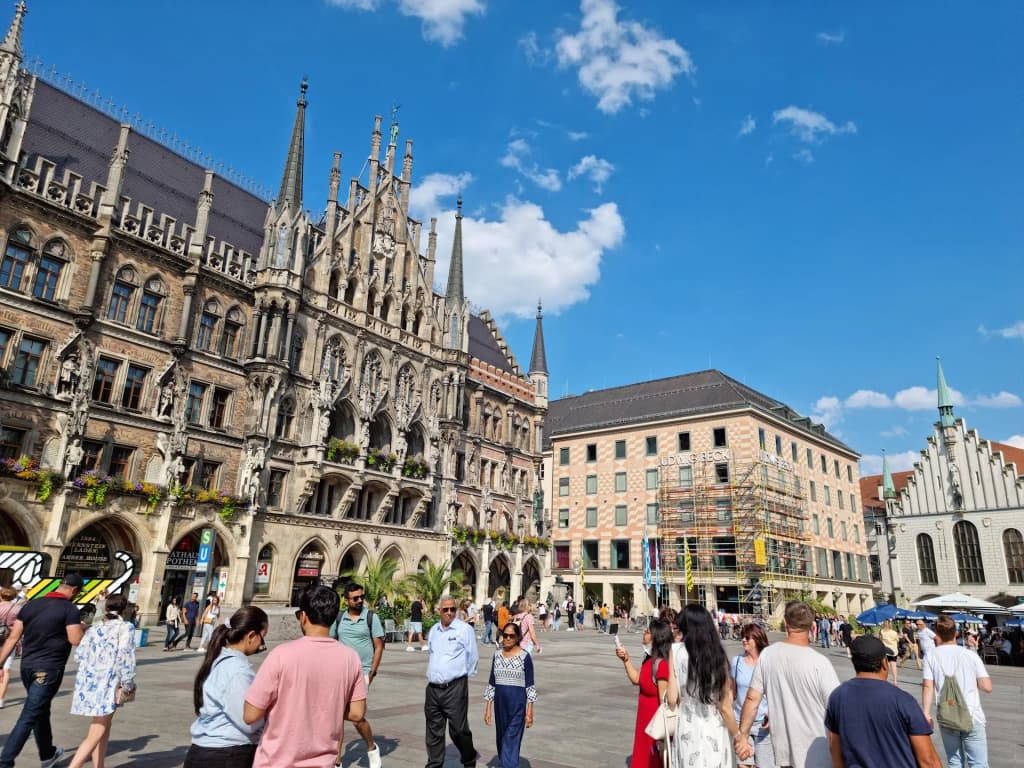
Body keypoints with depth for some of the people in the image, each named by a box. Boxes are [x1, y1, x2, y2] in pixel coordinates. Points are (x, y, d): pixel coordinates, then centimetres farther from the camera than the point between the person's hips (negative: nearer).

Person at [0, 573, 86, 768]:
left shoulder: (31, 605, 7)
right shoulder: (70, 608, -12)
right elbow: (76, 640, -16)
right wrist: (82, 628, 3)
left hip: (27, 666, 7)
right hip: (49, 669, -7)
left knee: (41, 712, 21)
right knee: (29, 718, -2)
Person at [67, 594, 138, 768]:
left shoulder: (94, 628, 11)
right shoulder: (126, 628, -7)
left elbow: (79, 655, 9)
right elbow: (125, 658, -13)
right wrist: (127, 685, -6)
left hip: (88, 682, 7)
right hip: (107, 685, -7)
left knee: (104, 727, 20)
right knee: (96, 735, -1)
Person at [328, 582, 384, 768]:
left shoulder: (371, 617, -6)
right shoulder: (338, 618, 3)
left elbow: (379, 646, -4)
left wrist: (371, 674, -9)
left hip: (362, 673, -4)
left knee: (357, 717, -6)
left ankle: (372, 748, 23)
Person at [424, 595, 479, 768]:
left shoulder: (465, 629, -7)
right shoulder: (433, 630, 11)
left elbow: (473, 657, -2)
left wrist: (463, 677, 6)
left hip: (455, 688, -5)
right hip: (433, 688, 5)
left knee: (459, 730, -1)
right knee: (434, 731, 12)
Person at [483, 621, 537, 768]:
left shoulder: (524, 657, -7)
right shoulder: (497, 656, 5)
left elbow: (530, 686, -5)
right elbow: (491, 684, 10)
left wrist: (530, 712, -8)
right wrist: (487, 709, 9)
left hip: (518, 705, -5)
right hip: (500, 704, 5)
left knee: (511, 741, -8)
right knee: (501, 739, 14)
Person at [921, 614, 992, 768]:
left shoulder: (931, 656, -2)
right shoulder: (970, 655, -3)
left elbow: (927, 686, -7)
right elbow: (987, 687, -5)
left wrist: (926, 713, -1)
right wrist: (973, 681, 15)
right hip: (972, 717, 0)